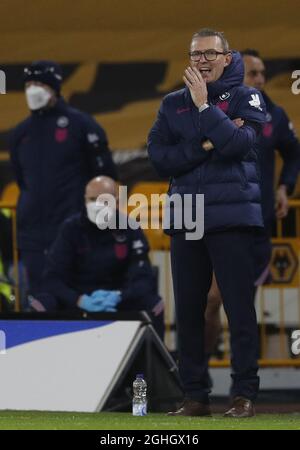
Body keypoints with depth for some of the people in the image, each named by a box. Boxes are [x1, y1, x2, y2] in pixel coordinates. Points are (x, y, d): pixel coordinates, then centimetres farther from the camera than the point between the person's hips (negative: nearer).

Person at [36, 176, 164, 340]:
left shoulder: (130, 230, -5)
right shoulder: (71, 228, -6)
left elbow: (143, 279, -12)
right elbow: (53, 278, -13)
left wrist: (118, 296, -34)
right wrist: (81, 300, -32)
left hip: (117, 301, 0)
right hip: (77, 301, 0)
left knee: (153, 305, -27)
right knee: (40, 306, -28)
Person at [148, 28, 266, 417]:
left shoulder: (245, 98, 4)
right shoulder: (173, 104, 13)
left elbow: (239, 143, -14)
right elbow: (159, 157, 3)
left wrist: (204, 105, -15)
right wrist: (205, 146, -9)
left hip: (231, 217, -4)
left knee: (239, 308, -6)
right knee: (188, 309, 5)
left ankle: (245, 395, -4)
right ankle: (195, 396, 10)